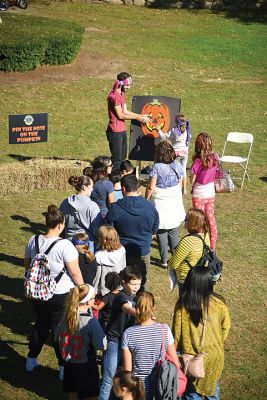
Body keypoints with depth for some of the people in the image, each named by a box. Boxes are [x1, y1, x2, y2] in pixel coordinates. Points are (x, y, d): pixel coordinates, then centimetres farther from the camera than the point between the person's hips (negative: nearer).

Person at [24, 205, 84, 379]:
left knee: (40, 325, 23)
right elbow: (75, 272, -17)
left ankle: (31, 360, 36)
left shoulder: (33, 241, -5)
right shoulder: (65, 245, -22)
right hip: (61, 295, -5)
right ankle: (64, 367, 20)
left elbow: (27, 265, 8)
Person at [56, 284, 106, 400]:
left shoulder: (66, 317, -4)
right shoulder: (90, 321, -24)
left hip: (68, 363, 6)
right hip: (86, 365, -6)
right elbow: (101, 345, -22)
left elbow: (58, 337, 8)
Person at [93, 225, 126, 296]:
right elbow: (124, 268, 1)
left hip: (105, 290, -4)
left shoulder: (99, 255, -24)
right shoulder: (122, 251, -12)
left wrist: (95, 290, -2)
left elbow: (97, 275, -16)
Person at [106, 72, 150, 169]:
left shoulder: (122, 94, 13)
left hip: (122, 130, 10)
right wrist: (137, 118, -11)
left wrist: (140, 116, 7)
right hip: (115, 132, -10)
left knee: (122, 157, 15)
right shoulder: (114, 96, -19)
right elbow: (120, 115, -18)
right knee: (117, 159, -6)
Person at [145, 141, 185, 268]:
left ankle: (164, 260, 12)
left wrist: (146, 200, 1)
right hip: (175, 204, 4)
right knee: (174, 233, 15)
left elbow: (150, 187, -13)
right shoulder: (177, 166, -2)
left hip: (160, 205, -4)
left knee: (161, 233, 7)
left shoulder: (157, 167, -15)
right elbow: (180, 184, 6)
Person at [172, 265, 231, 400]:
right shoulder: (219, 303, -18)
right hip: (214, 356, 1)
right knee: (212, 388, 25)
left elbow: (176, 332, -12)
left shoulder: (183, 305, -22)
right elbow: (225, 328, -2)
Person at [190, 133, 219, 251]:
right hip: (211, 193, 5)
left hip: (199, 195, -5)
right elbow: (215, 173, 4)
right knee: (211, 219, 18)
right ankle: (212, 246, 30)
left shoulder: (197, 161, -24)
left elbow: (192, 180, -14)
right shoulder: (215, 158, -9)